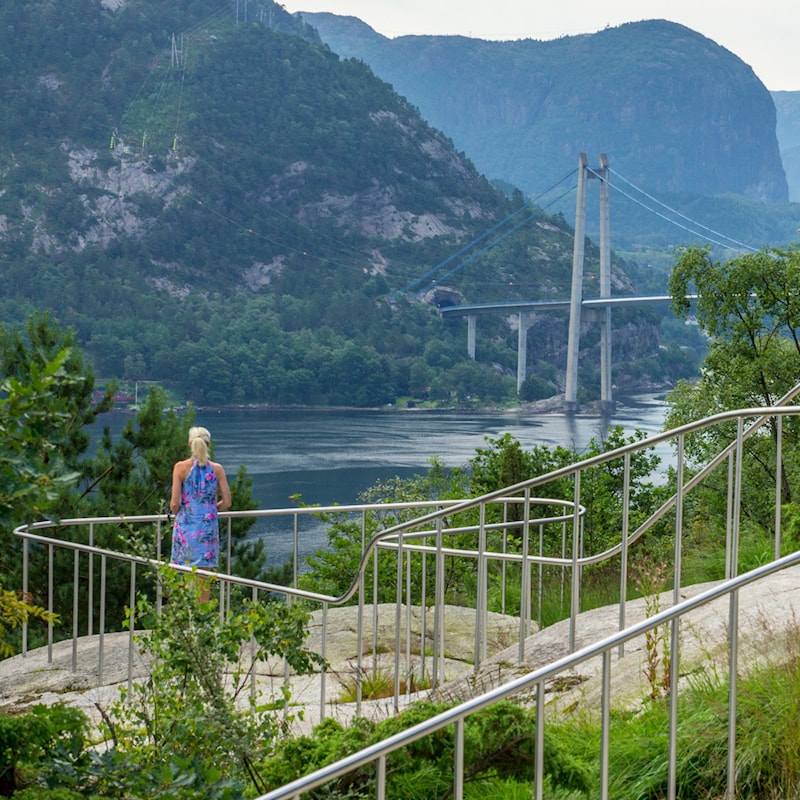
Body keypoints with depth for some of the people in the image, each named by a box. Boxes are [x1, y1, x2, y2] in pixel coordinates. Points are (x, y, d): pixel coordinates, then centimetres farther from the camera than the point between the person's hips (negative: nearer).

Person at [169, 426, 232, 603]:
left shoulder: (181, 467, -6)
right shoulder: (216, 469, -1)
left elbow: (174, 503, -9)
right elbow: (226, 502, 0)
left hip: (186, 525, -1)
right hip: (208, 525, 1)